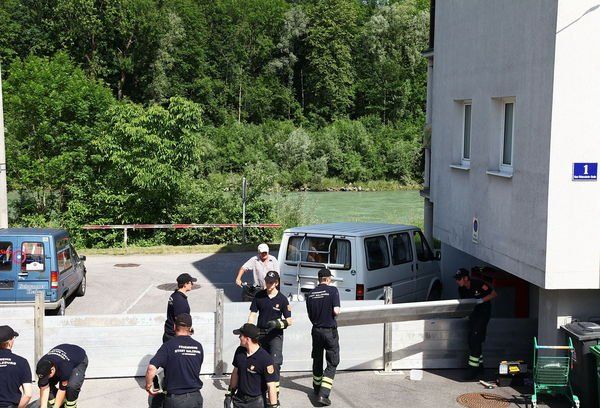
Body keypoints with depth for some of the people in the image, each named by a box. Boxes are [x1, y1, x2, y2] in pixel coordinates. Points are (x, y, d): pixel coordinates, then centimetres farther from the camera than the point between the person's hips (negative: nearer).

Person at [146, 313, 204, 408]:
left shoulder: (169, 345, -11)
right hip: (196, 398, 3)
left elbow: (151, 368, -20)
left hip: (175, 399, -3)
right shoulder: (198, 347, 2)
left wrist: (148, 385, -4)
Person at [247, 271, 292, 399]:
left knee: (275, 363, -14)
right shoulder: (259, 296, 3)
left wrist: (280, 323, -24)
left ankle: (275, 391, -10)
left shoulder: (282, 299, -5)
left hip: (275, 335, -4)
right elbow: (252, 314, 3)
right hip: (260, 332, 4)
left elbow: (289, 321, -3)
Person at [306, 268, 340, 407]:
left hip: (316, 330, 5)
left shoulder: (311, 294, 3)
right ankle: (323, 394, -9)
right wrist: (337, 310, 3)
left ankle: (317, 388, 36)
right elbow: (336, 311, -18)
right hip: (330, 331, -5)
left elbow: (310, 315, 7)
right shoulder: (332, 290, -11)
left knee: (317, 361, 21)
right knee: (332, 363, 2)